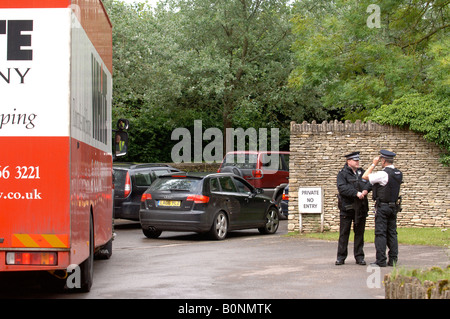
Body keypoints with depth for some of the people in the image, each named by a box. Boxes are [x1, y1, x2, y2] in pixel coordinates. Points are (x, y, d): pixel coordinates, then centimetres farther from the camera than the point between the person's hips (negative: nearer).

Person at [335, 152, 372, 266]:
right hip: (347, 208, -4)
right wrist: (356, 193, -23)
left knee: (359, 233, 7)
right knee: (344, 233, 0)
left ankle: (359, 257, 14)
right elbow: (342, 188, -16)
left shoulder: (362, 172, 14)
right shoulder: (342, 174, -2)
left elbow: (370, 182, 3)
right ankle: (341, 257, 7)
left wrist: (366, 190, -17)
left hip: (360, 208, 4)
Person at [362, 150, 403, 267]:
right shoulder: (398, 174, 5)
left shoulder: (383, 174, -17)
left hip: (382, 206, -7)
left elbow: (365, 176, -11)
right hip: (394, 206, 7)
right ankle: (393, 259, 11)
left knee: (380, 233, -5)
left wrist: (374, 164, -4)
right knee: (392, 233, 11)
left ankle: (381, 260, -6)